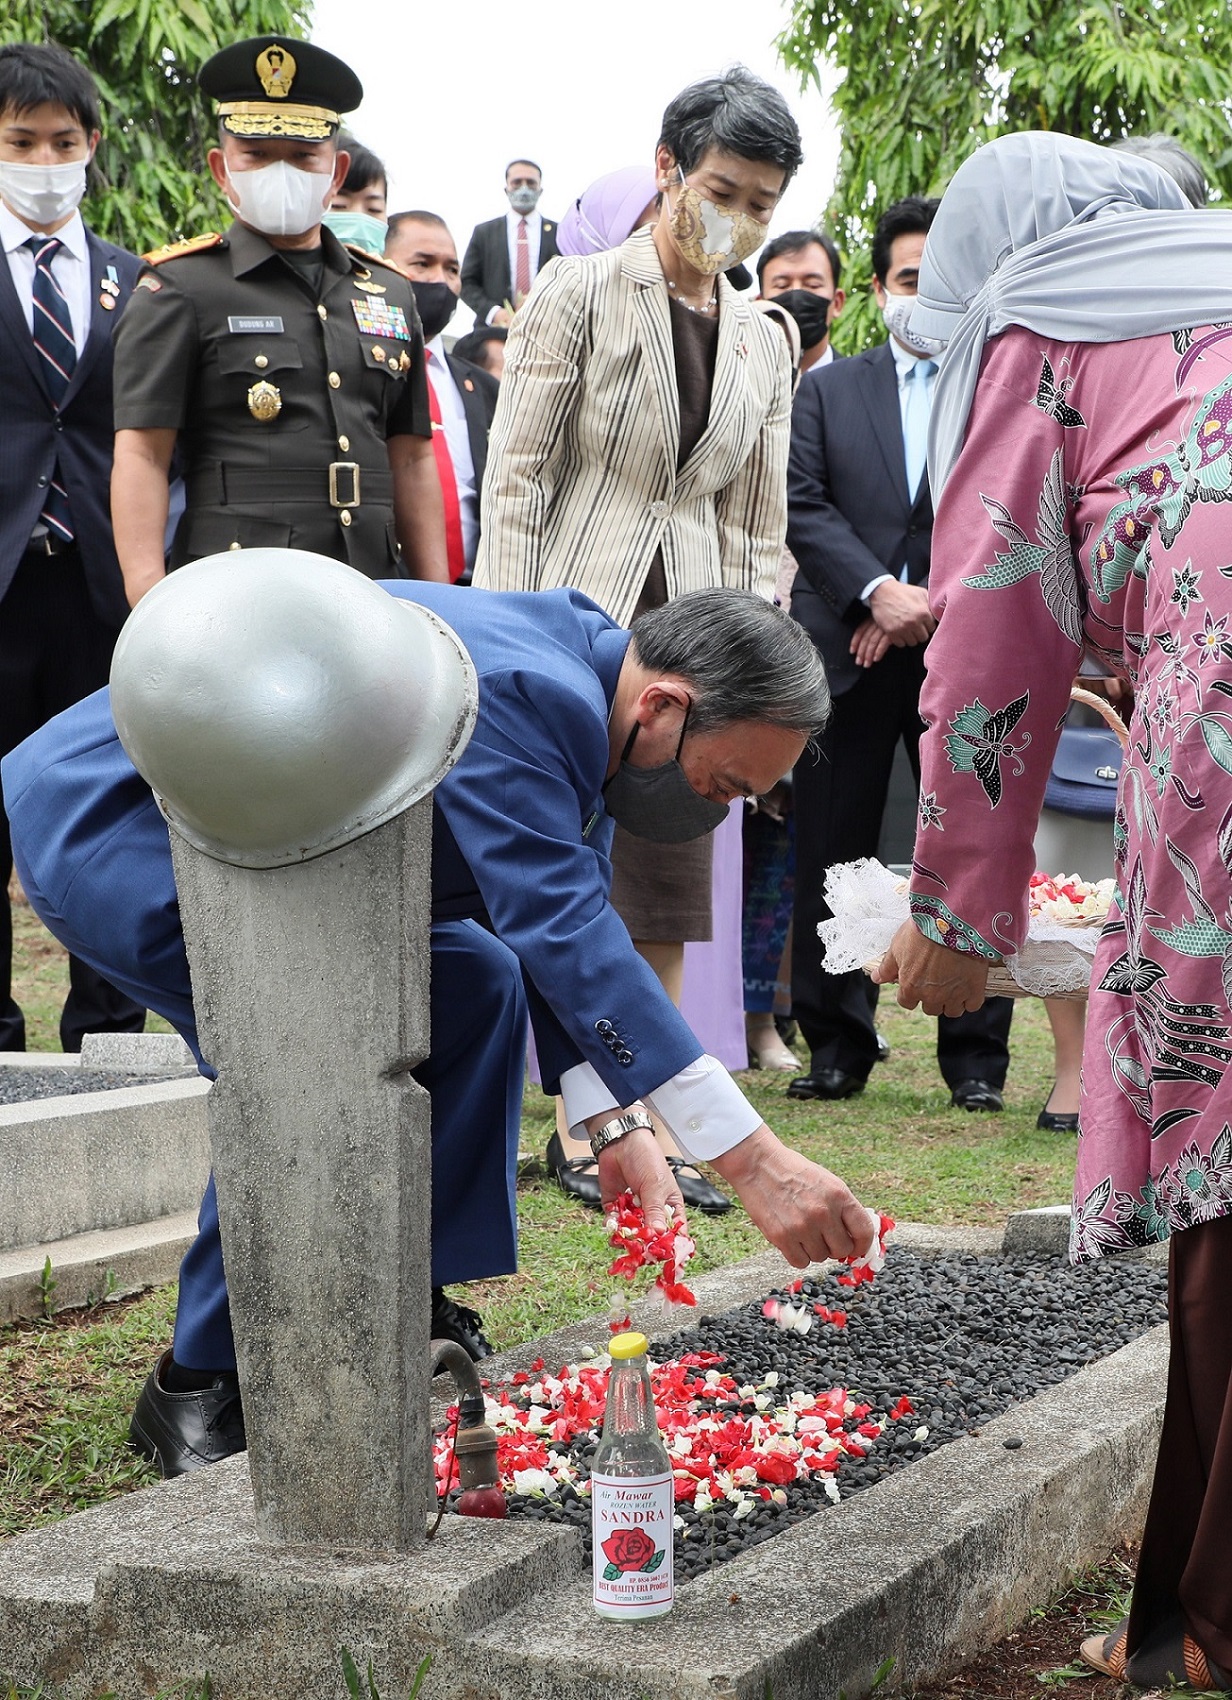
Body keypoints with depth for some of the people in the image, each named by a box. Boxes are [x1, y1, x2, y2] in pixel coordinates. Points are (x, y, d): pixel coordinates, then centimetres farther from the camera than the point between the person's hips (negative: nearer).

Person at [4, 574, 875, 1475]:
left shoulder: (577, 691, 2)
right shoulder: (516, 691, -30)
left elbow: (564, 924, 9)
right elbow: (562, 931, -35)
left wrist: (616, 1129, 0)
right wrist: (753, 1159, -36)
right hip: (105, 819, -11)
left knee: (471, 980, 10)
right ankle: (203, 1384, -8)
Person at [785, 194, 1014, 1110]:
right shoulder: (826, 391, 13)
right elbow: (802, 506, 2)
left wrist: (931, 602, -10)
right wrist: (878, 592, -12)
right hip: (846, 650, 2)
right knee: (832, 854, 4)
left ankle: (976, 1055, 9)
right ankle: (838, 1046, 14)